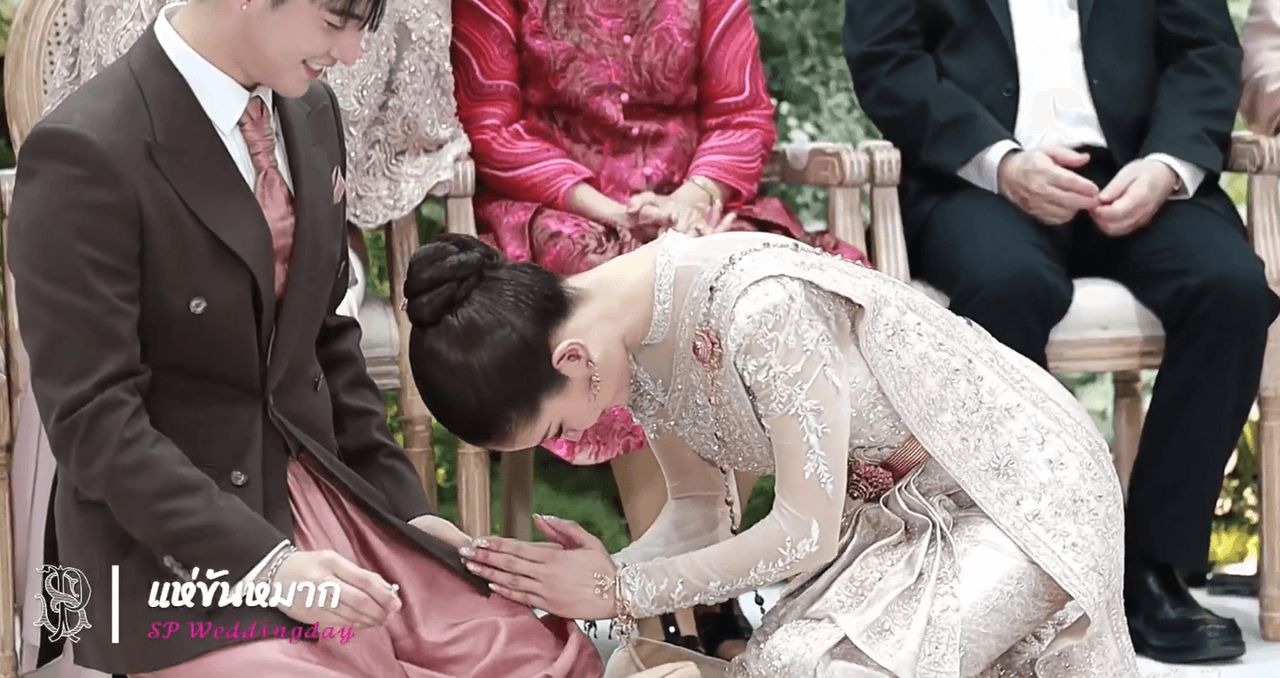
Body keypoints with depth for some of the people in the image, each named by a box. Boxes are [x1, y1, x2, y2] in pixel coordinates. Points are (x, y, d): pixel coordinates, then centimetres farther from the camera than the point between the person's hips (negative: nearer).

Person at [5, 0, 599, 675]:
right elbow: (94, 419, -19)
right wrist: (265, 562, -24)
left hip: (318, 494, 7)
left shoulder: (309, 112, 6)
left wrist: (404, 508, 9)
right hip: (175, 554, -7)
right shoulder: (87, 154, -18)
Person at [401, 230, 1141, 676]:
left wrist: (620, 589, -19)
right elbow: (701, 513, 3)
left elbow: (808, 530, -25)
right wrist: (587, 586, -16)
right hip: (894, 506, 8)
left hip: (1019, 485, -8)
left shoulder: (760, 309, -33)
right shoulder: (626, 332, -7)